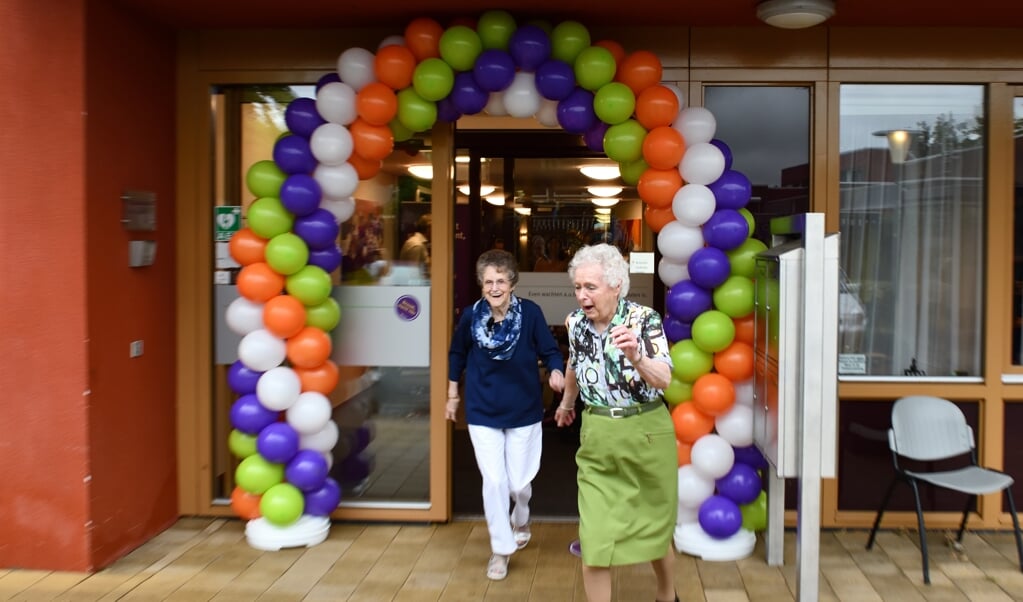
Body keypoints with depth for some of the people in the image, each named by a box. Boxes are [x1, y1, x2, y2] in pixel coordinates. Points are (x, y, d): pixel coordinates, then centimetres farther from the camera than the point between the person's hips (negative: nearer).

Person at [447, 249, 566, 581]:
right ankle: (500, 548, 20)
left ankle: (520, 519, 46)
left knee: (519, 481, 10)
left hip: (524, 410, 0)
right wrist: (452, 395, 13)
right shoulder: (470, 316, -10)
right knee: (494, 481, 0)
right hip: (482, 412, 1)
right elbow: (457, 355, 6)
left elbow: (551, 351, -10)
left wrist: (556, 373, -32)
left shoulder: (531, 313, -16)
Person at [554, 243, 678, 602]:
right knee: (594, 536, -3)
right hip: (597, 437, 3)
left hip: (646, 434, -2)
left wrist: (635, 357, -45)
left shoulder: (645, 320, -16)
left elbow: (664, 380, -26)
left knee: (653, 527, 16)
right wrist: (567, 403, 33)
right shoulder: (575, 322, -3)